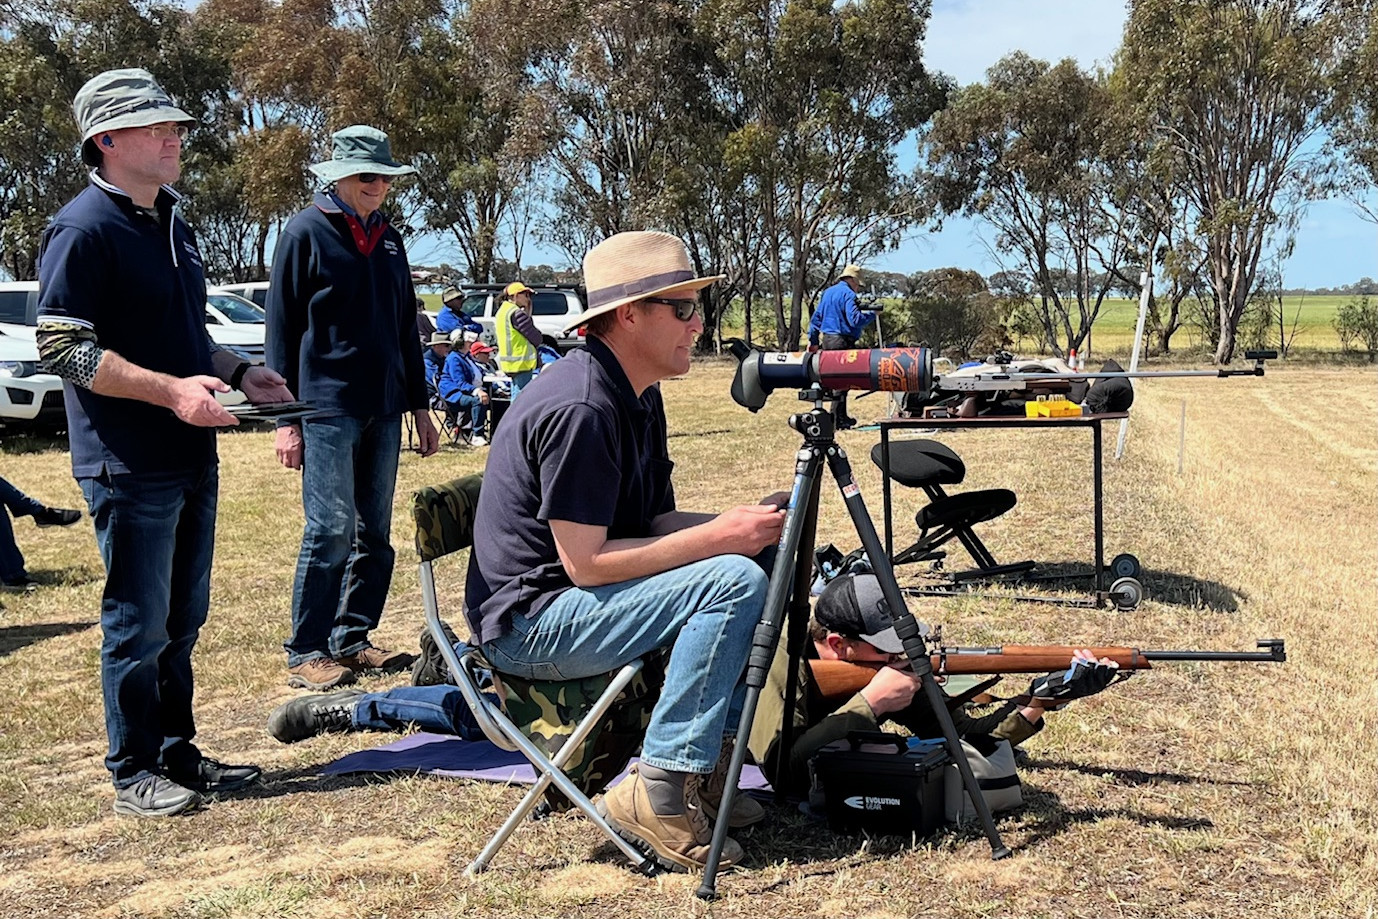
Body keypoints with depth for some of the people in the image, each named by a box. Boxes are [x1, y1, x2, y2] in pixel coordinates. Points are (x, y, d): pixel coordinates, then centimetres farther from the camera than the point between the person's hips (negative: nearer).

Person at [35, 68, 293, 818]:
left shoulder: (172, 225, 16)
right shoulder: (84, 228, -12)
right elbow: (61, 347, -18)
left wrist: (238, 375, 9)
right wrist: (172, 390, -24)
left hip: (192, 459, 9)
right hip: (130, 466, -9)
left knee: (182, 620, 16)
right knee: (138, 624, 0)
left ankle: (176, 753, 28)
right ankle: (133, 775, 13)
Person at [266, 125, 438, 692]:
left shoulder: (388, 240, 16)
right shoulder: (306, 234, -2)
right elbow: (281, 331, -5)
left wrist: (419, 406, 18)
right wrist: (286, 418, -10)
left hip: (383, 410, 7)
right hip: (327, 407, -7)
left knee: (375, 534, 9)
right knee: (330, 531, -8)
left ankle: (351, 639, 18)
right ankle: (306, 653, 1)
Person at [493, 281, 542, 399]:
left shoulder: (502, 310, 15)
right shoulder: (516, 313, -16)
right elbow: (536, 338, -14)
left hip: (510, 362, 10)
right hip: (521, 362, -10)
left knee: (516, 398, 16)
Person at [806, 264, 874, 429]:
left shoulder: (827, 292, 15)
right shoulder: (848, 294, -12)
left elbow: (816, 317, 18)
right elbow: (854, 319, -22)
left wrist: (813, 340, 23)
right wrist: (871, 314, -7)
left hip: (826, 340, 9)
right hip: (842, 341, -9)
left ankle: (842, 417, 23)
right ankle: (837, 420, -5)